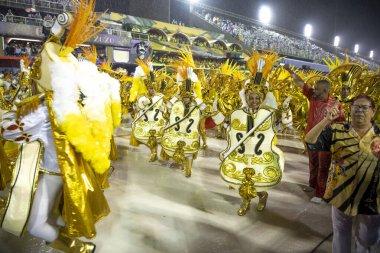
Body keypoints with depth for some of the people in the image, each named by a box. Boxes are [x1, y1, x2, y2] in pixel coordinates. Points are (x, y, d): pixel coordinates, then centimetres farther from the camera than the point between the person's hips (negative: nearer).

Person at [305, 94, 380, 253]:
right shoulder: (336, 130, -7)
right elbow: (309, 141, -17)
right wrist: (326, 120, -27)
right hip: (342, 194, -1)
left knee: (367, 239, 22)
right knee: (341, 234, 21)